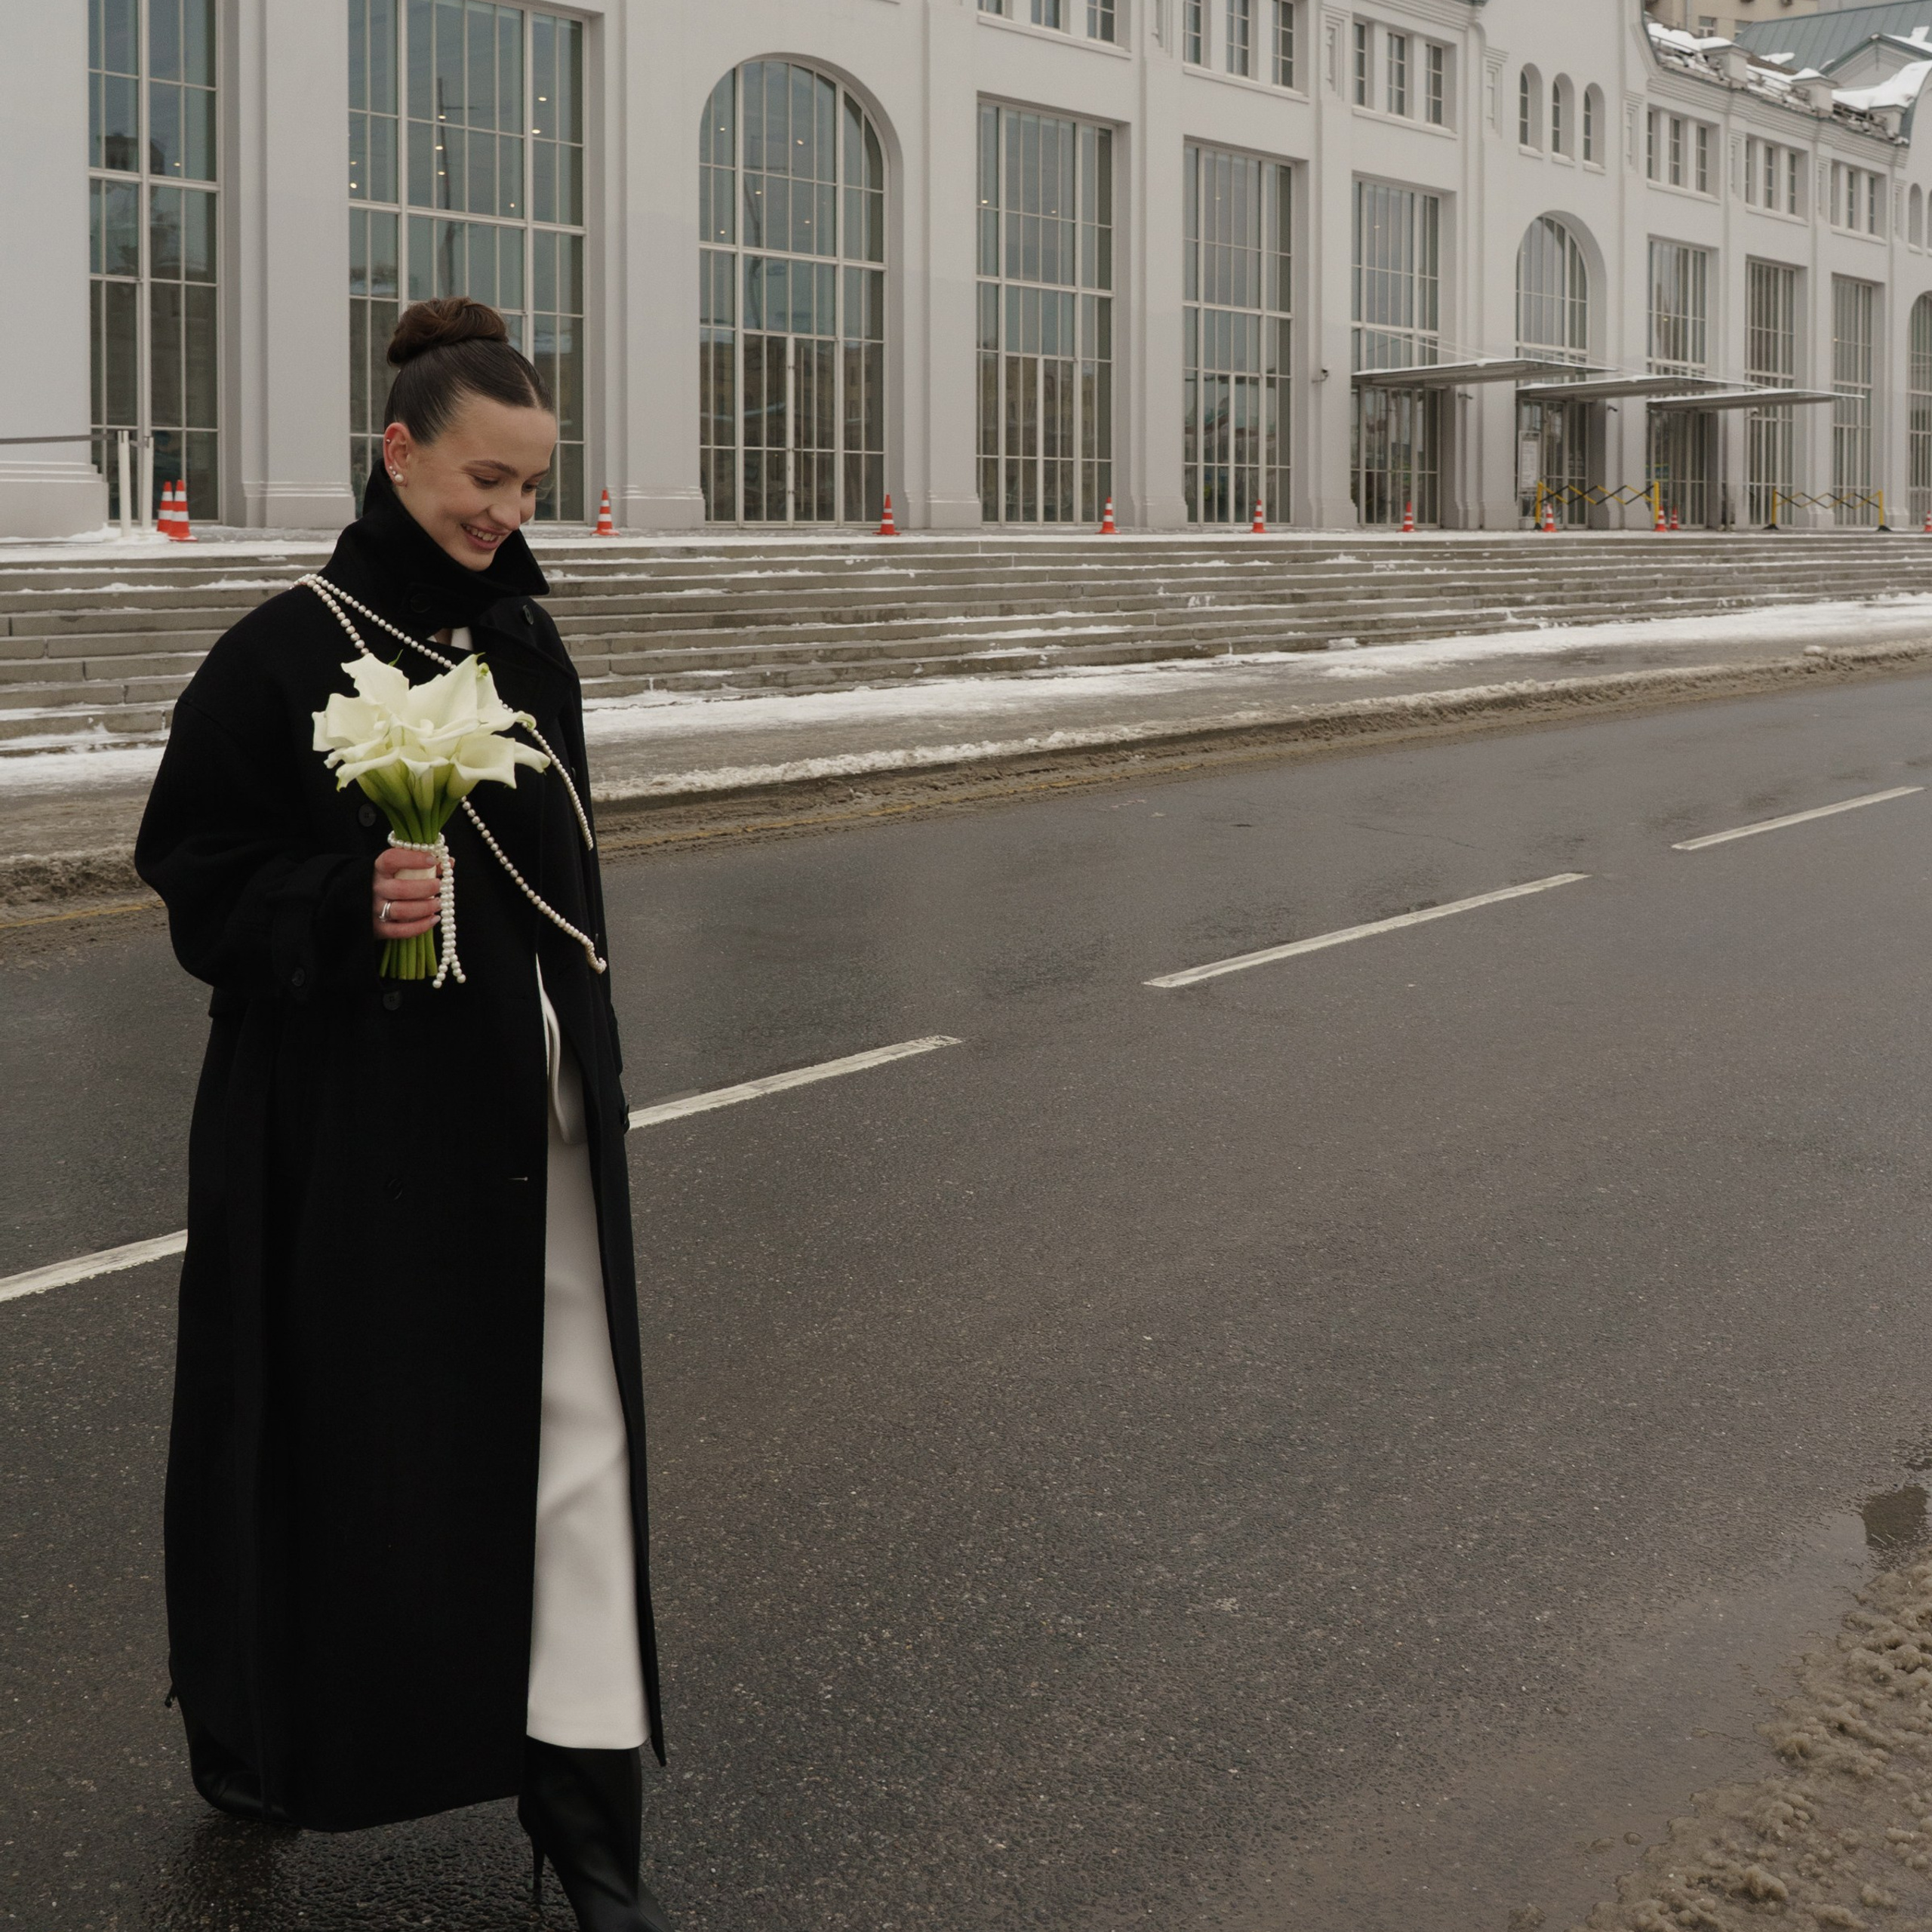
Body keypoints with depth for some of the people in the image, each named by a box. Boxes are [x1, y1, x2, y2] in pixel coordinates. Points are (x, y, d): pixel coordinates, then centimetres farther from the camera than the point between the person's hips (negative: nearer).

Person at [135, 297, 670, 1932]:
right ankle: (261, 1734, 33)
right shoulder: (284, 655, -10)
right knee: (351, 1421, 8)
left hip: (532, 1100, 5)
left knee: (568, 1431, 1)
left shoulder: (524, 642, 8)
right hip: (358, 1115, -5)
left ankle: (582, 1794, 7)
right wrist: (348, 905, -26)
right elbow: (199, 880, -9)